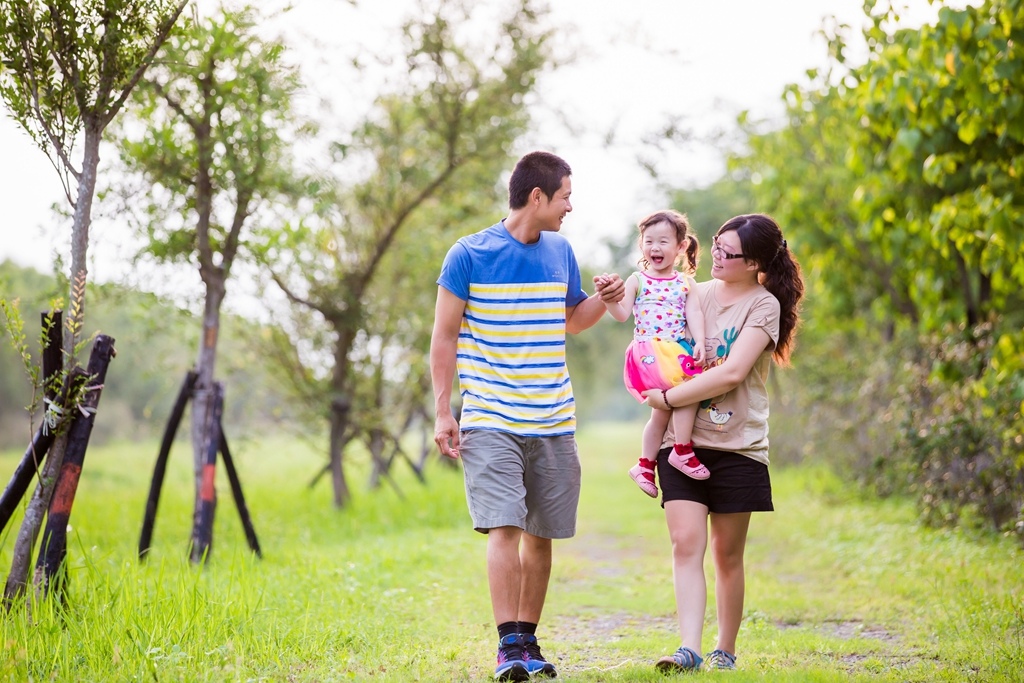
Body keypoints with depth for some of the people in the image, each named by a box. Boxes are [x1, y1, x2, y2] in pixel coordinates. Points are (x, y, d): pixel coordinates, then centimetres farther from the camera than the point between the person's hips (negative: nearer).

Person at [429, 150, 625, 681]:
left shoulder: (560, 251, 10)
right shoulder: (469, 254, -5)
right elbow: (444, 336, -1)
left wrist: (603, 299, 3)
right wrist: (443, 413, -6)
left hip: (554, 422, 5)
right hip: (491, 421, -5)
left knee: (542, 535, 8)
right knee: (504, 527, -14)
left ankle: (528, 640, 19)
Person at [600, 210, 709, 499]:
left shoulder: (686, 283, 11)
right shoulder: (637, 280, 4)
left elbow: (694, 313, 0)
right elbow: (622, 314, -3)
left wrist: (699, 342, -16)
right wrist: (608, 299, -23)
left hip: (678, 352, 4)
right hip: (650, 352, -4)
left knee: (662, 409, 9)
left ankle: (645, 465, 23)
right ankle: (683, 452, -11)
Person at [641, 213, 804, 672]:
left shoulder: (763, 305, -5)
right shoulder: (696, 294, 8)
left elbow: (732, 372, -17)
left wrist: (668, 398, -15)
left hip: (737, 446, -3)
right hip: (684, 440, 3)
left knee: (727, 554, 6)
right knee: (685, 544, -10)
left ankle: (725, 650, 20)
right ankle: (689, 649, -15)